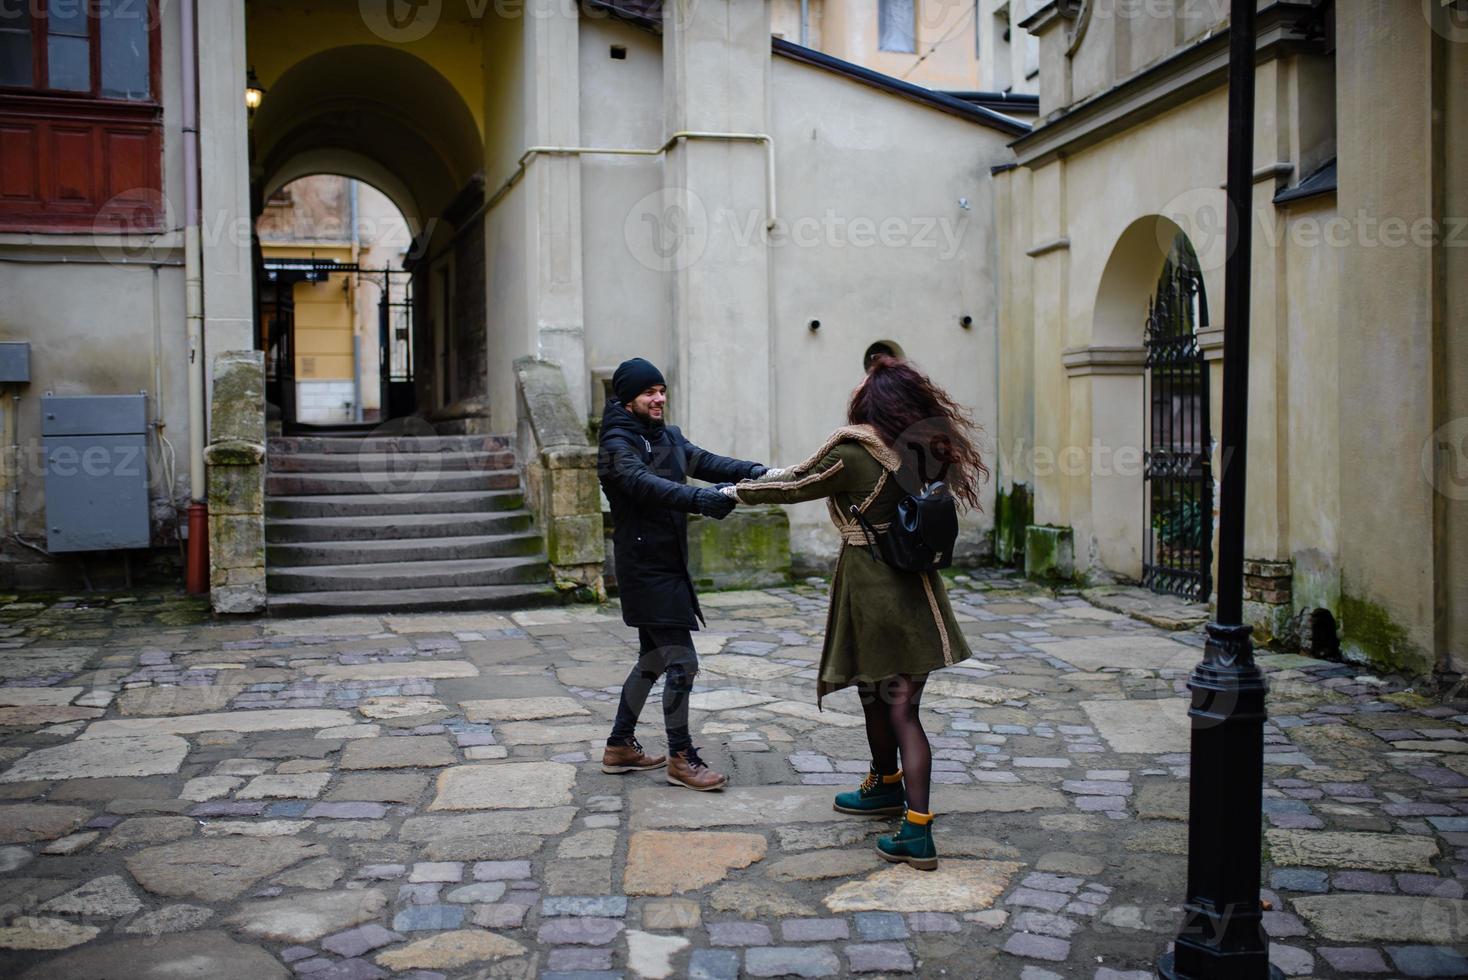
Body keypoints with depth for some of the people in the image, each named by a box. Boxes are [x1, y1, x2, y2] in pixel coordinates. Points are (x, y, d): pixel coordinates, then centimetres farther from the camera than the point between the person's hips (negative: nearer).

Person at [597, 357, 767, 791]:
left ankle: (620, 747, 30)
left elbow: (705, 462, -1)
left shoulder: (669, 437, 13)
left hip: (668, 566, 9)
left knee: (652, 658, 17)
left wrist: (754, 471, -18)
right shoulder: (617, 444, -13)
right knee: (682, 661, -8)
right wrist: (699, 499, -44)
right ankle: (681, 758, 5)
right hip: (645, 569, -9)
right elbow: (644, 483, -30)